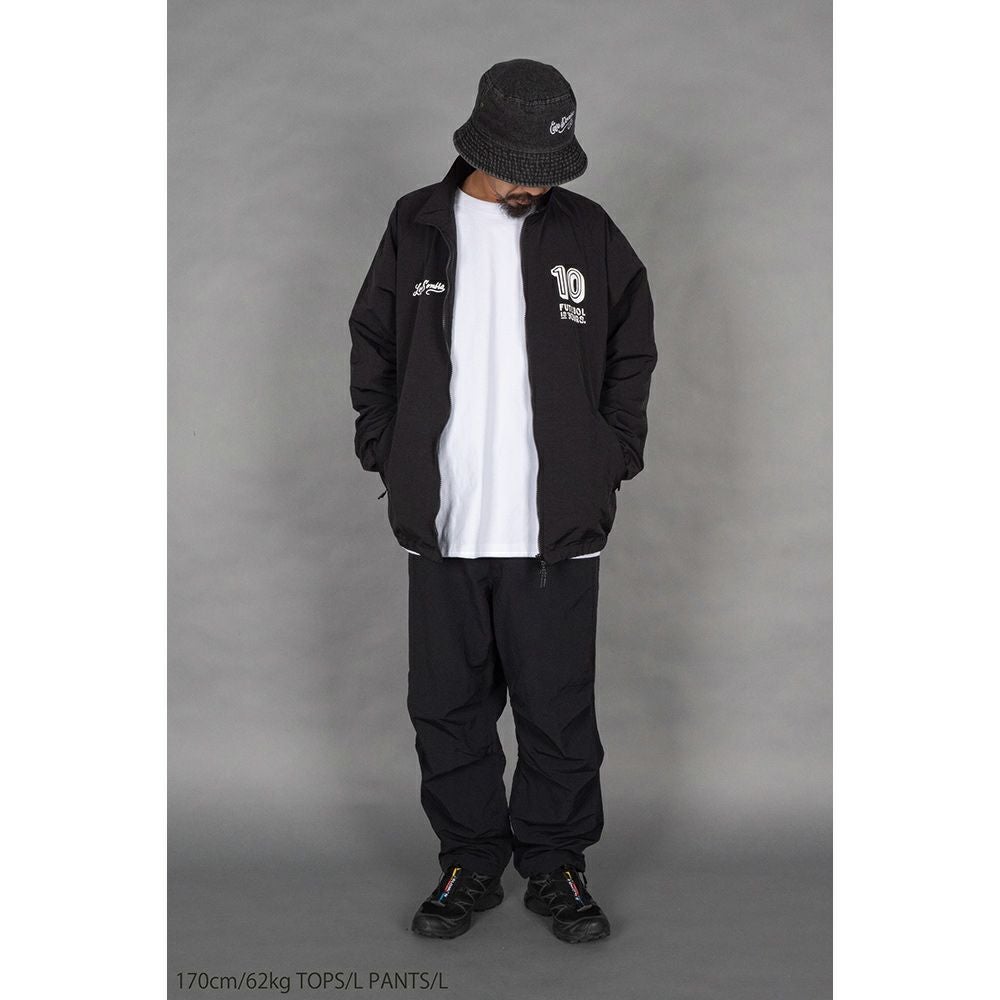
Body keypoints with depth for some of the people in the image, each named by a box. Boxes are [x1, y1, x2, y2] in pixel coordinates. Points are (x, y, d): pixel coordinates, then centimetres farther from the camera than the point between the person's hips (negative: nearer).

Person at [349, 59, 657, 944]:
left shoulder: (588, 233, 3)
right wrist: (389, 457, 3)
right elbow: (373, 349, 12)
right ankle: (470, 862, 26)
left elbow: (632, 354, 10)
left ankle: (556, 863, 24)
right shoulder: (416, 228, 4)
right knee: (448, 707, 9)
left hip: (557, 529, -1)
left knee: (559, 710, 6)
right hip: (442, 529, 1)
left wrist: (611, 463, 3)